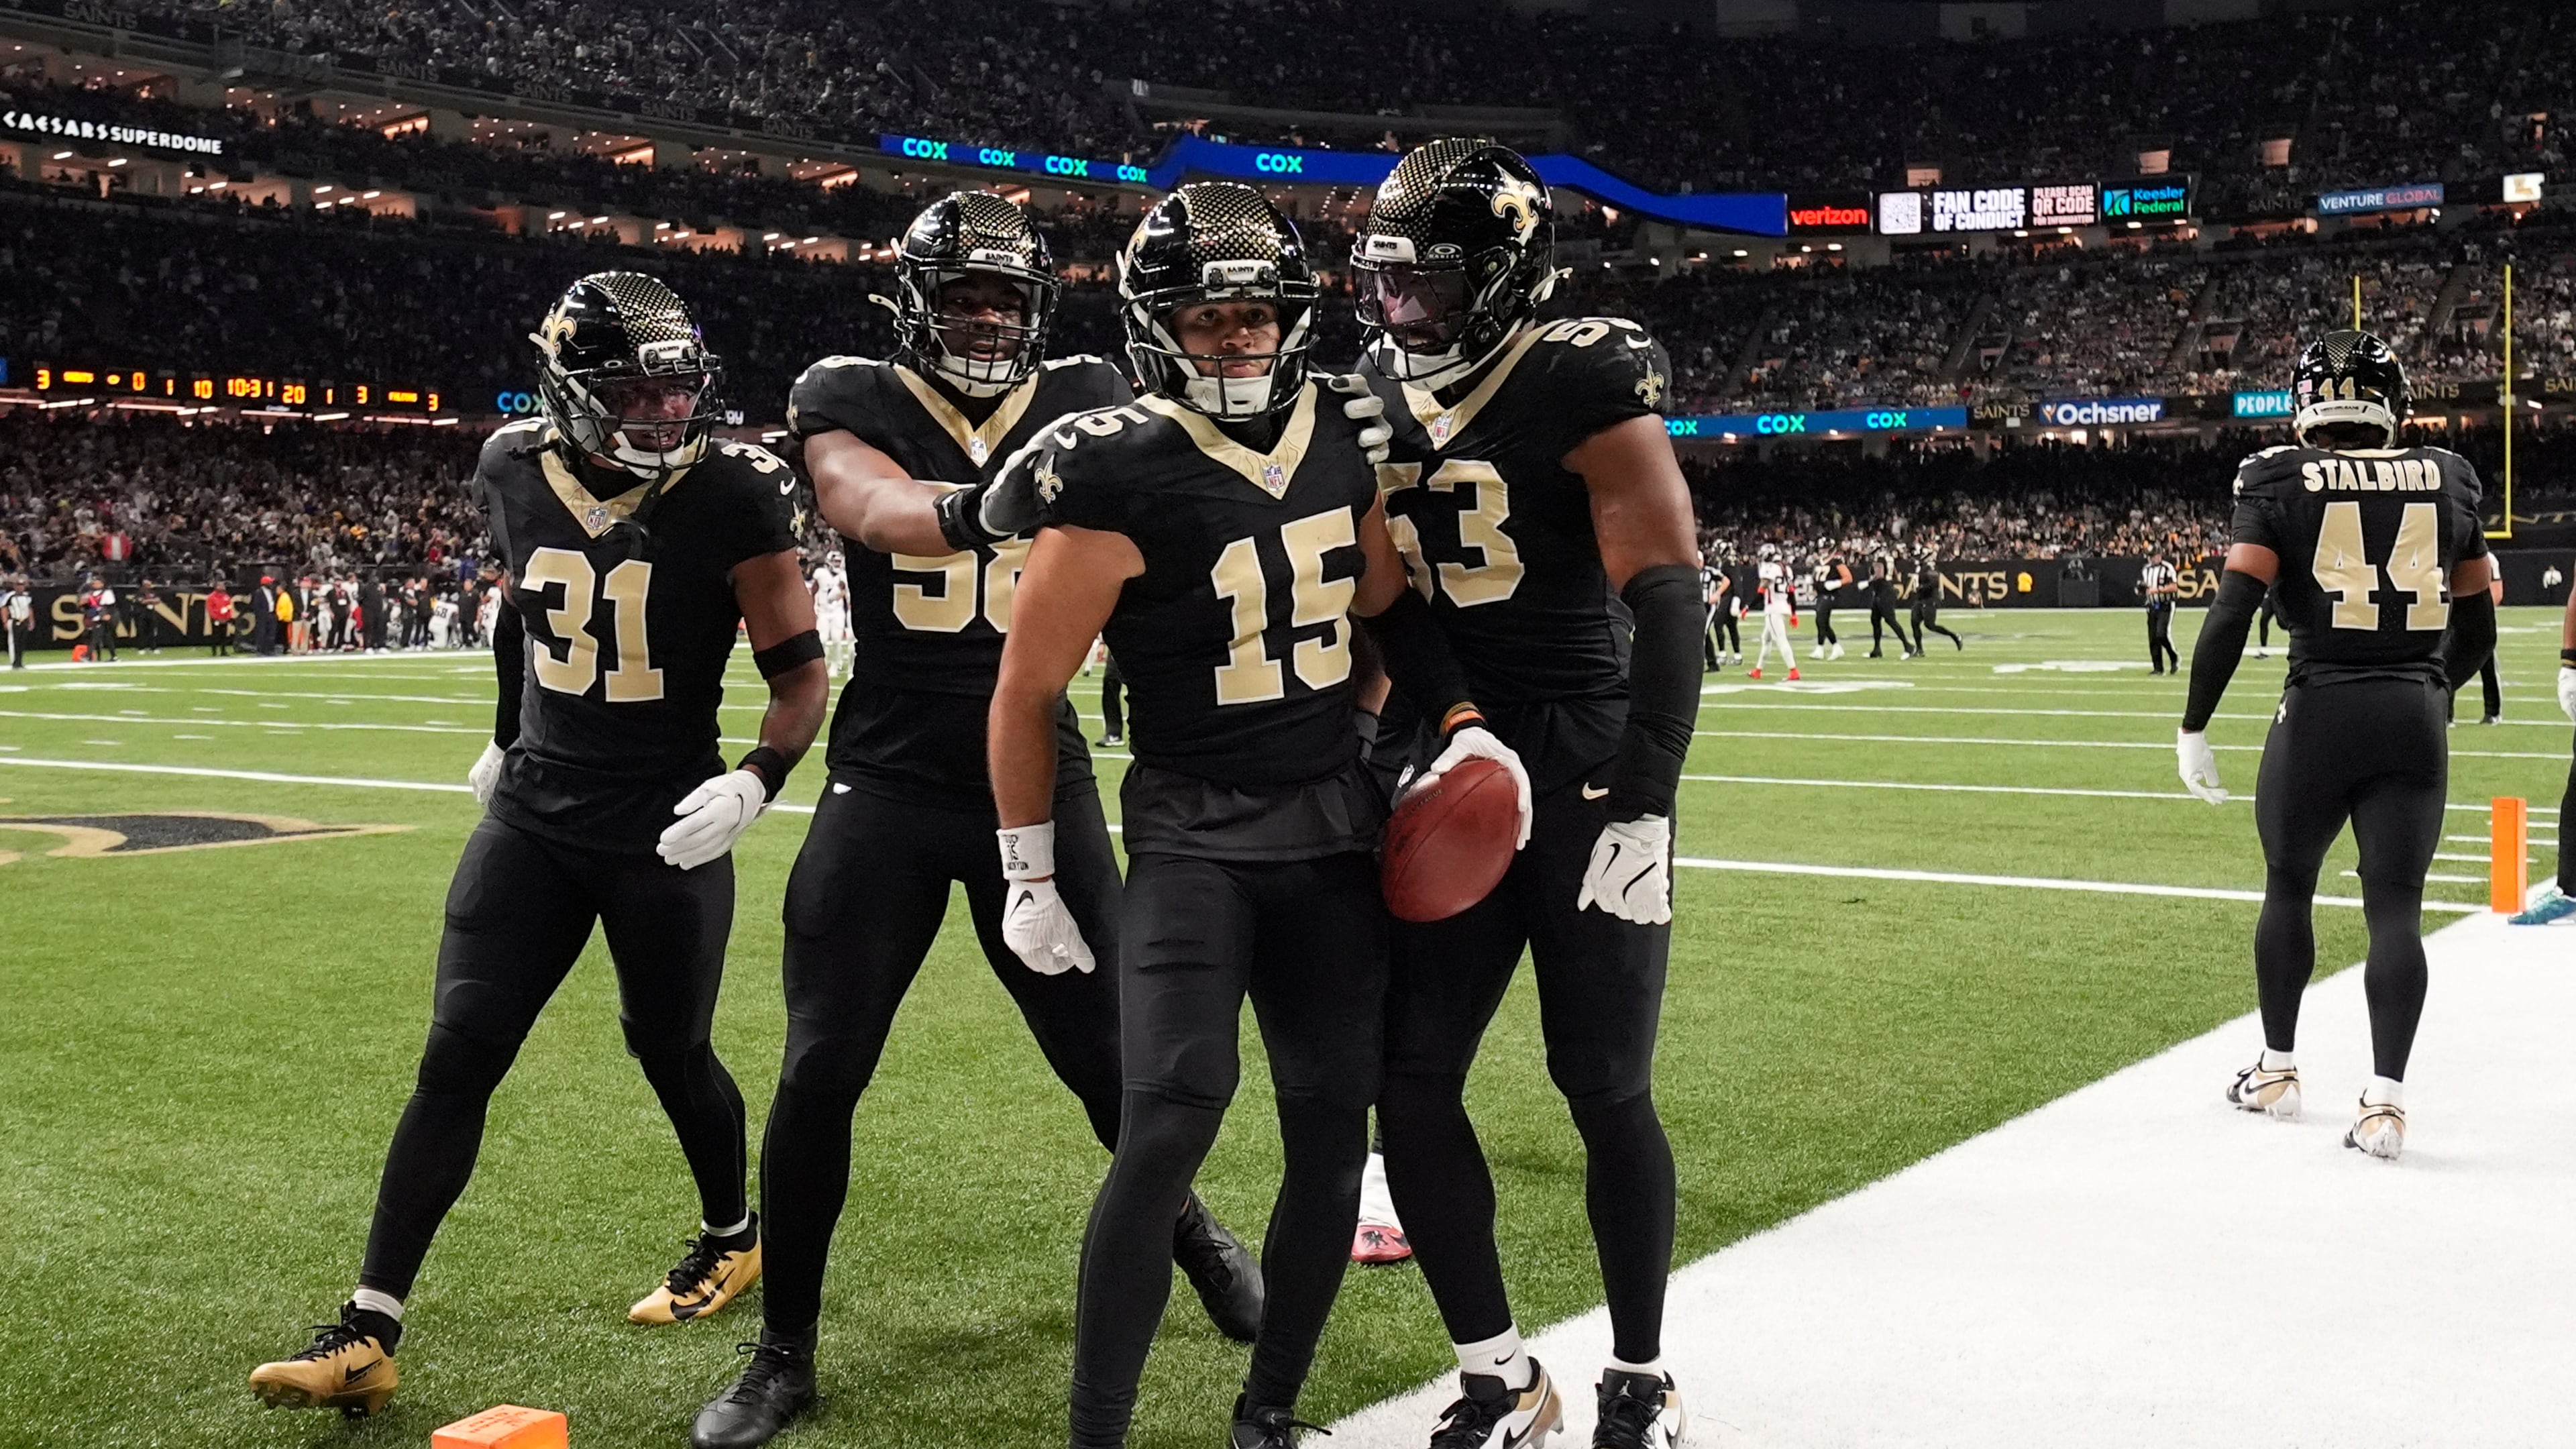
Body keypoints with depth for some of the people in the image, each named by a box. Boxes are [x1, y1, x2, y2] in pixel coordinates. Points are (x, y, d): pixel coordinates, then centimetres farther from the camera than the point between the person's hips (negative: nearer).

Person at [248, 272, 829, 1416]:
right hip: (534, 812, 4)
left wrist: (756, 782, -28)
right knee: (456, 1057, -1)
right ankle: (369, 1332, 5)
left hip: (666, 827, -3)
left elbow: (800, 672, -11)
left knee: (667, 1047, 11)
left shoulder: (730, 497, -16)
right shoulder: (514, 475, -2)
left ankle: (733, 1237, 39)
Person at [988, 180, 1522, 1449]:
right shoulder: (1122, 474, -15)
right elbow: (1029, 688, -8)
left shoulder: (1342, 433, 3)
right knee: (1172, 1120, -19)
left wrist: (1461, 723, 3)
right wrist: (1031, 877, -4)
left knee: (1332, 1128, 7)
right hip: (1191, 833, -5)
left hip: (1335, 823, 6)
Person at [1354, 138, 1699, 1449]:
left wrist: (1644, 806, -20)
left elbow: (1669, 606, -15)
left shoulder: (1582, 392, -11)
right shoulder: (1374, 401, 8)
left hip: (1581, 772, -6)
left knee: (1606, 1091, 3)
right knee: (1411, 1081, 3)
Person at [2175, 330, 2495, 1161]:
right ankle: (2385, 1100, -2)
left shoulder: (2281, 481, -2)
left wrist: (2193, 727, -6)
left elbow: (2232, 611, -11)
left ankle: (2276, 1070, 27)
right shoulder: (2447, 479, 9)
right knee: (2395, 906, 4)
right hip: (2414, 719, 2)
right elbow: (2477, 628, 14)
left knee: (2289, 887, 17)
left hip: (2321, 712, -2)